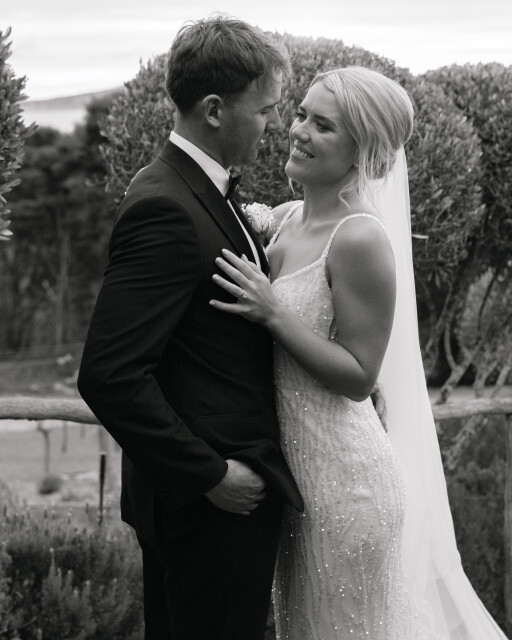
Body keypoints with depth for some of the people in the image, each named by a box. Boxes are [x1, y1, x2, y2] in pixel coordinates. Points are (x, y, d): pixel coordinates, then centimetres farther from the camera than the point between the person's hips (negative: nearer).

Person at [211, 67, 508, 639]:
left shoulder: (361, 239, -20)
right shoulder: (285, 218, 4)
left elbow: (359, 377, -19)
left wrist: (272, 313, -25)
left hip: (343, 478, -8)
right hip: (290, 464, 8)